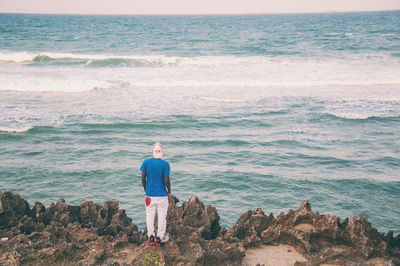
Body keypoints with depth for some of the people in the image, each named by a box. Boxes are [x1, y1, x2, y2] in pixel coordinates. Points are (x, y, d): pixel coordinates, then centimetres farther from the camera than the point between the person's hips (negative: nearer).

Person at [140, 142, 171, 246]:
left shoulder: (146, 162, -5)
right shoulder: (165, 164, -13)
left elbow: (143, 178, -1)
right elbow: (166, 180, -12)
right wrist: (169, 191, 6)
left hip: (150, 194, 2)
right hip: (162, 195, -2)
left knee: (150, 216, 14)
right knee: (162, 216, 10)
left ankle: (150, 237, 21)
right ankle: (160, 238, 16)